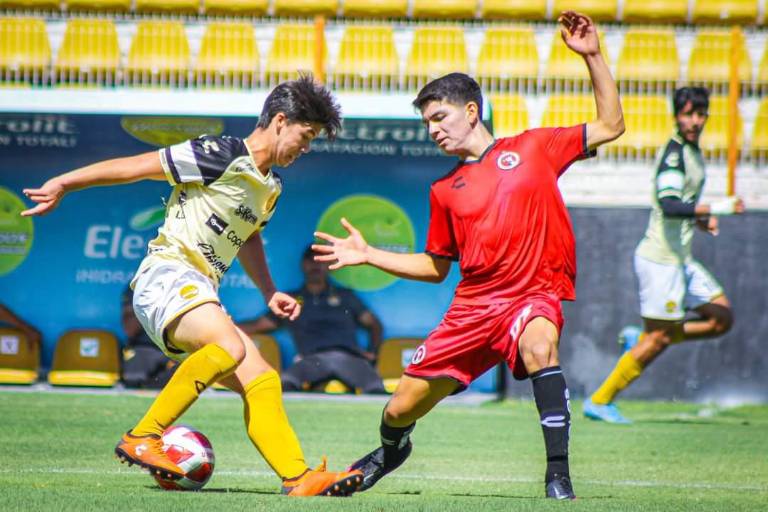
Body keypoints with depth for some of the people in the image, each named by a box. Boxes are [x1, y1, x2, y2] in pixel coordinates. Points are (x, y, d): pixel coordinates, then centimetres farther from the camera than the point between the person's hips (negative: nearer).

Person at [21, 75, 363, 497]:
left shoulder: (270, 188, 19)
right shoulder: (221, 155, -9)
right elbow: (137, 166, -6)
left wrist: (269, 293, 31)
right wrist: (62, 185, -4)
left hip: (198, 296, 9)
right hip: (166, 276, -9)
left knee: (261, 381, -5)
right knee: (230, 347, -33)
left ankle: (299, 479, -13)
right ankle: (142, 437, -26)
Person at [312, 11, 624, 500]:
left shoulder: (533, 147, 5)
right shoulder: (446, 190, 14)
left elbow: (611, 126, 5)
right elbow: (435, 266, 22)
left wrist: (592, 57, -4)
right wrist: (368, 255, 12)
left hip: (535, 293, -4)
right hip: (474, 304, 4)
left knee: (539, 345, -41)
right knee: (402, 409, 5)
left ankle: (558, 475, -34)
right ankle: (391, 450, 45)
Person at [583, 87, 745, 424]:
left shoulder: (693, 152, 14)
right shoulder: (674, 153, -17)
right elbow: (669, 206, -30)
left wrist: (699, 219, 13)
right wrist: (717, 209, -35)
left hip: (681, 258, 9)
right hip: (661, 258, -9)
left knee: (722, 318, 8)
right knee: (660, 338, -5)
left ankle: (640, 340, 14)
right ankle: (600, 401, 4)